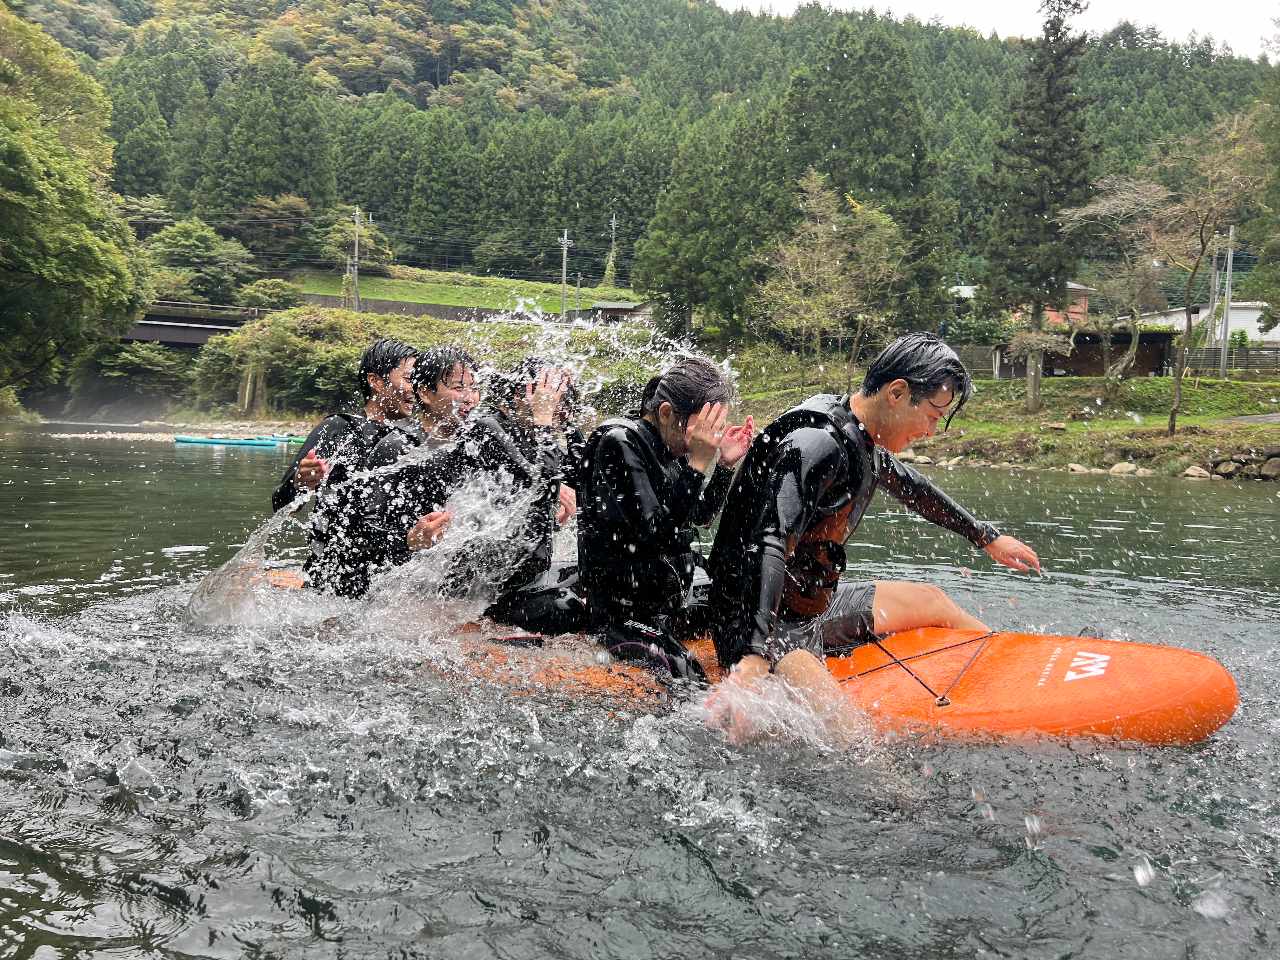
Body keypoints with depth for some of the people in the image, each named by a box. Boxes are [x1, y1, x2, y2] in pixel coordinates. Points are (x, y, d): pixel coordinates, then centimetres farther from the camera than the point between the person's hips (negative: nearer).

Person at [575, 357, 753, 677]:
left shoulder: (667, 446, 6)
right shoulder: (618, 444, -19)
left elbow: (701, 516, 16)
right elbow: (658, 534, -26)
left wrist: (726, 464, 2)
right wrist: (697, 464, -26)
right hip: (628, 620, -9)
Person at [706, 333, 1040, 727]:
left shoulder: (864, 440, 6)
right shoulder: (817, 443, -26)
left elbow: (911, 488, 26)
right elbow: (769, 545, -37)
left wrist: (986, 537, 38)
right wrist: (755, 654, -47)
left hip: (814, 602, 11)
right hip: (757, 618, -11)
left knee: (933, 601, 24)